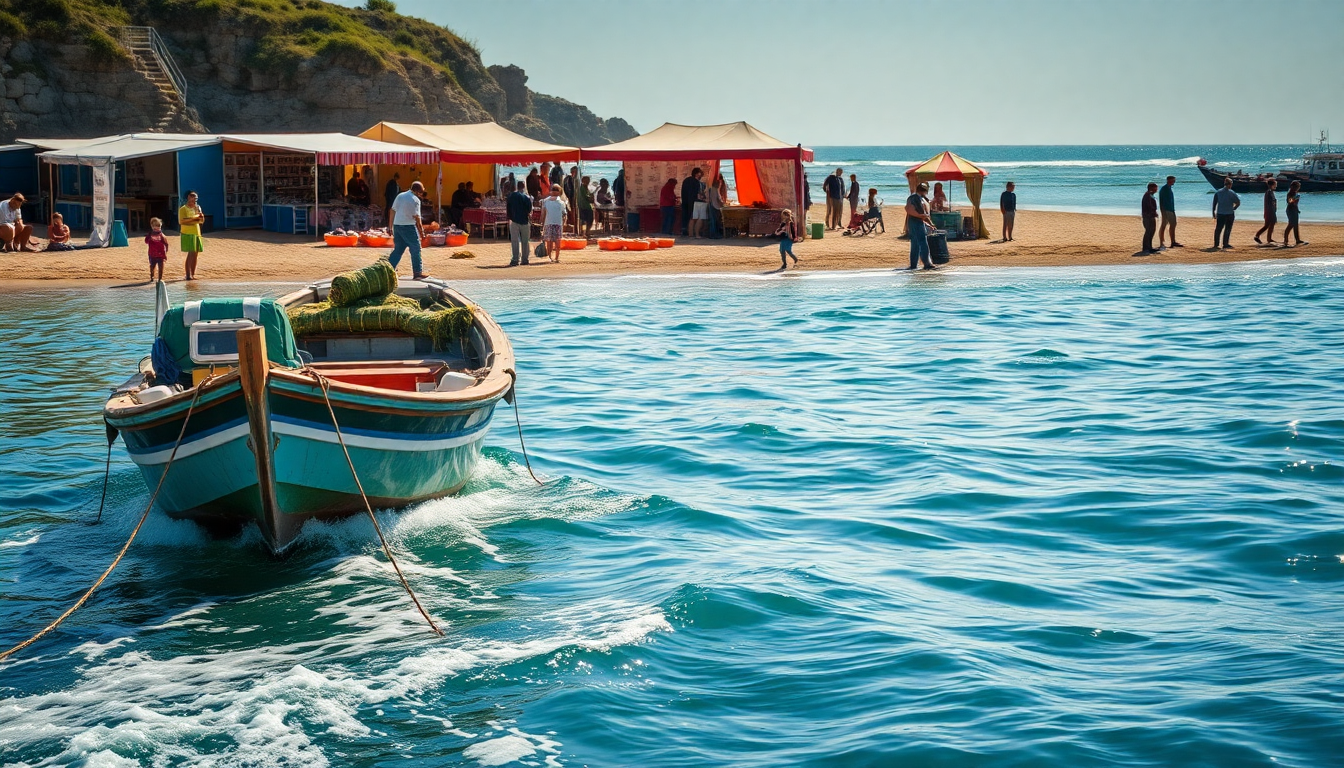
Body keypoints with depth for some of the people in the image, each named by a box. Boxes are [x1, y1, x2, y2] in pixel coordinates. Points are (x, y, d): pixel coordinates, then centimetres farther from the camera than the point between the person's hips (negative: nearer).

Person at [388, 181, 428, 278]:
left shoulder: (400, 196, 12)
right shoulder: (415, 200, -9)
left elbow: (393, 211, 13)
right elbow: (416, 217, -12)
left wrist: (391, 227, 17)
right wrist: (422, 232, -6)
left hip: (397, 225, 7)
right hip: (408, 226, -7)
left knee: (398, 249, 13)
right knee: (415, 249, 5)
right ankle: (417, 272, 9)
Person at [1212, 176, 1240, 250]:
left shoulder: (1218, 192, 2)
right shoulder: (1232, 193, -7)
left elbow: (1214, 203, 2)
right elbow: (1238, 203, -7)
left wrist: (1214, 213, 7)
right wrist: (1233, 208, 8)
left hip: (1220, 213, 3)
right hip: (1229, 214, -3)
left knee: (1218, 229, 9)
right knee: (1227, 229, 5)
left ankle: (1216, 244, 9)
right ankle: (1225, 244, 6)